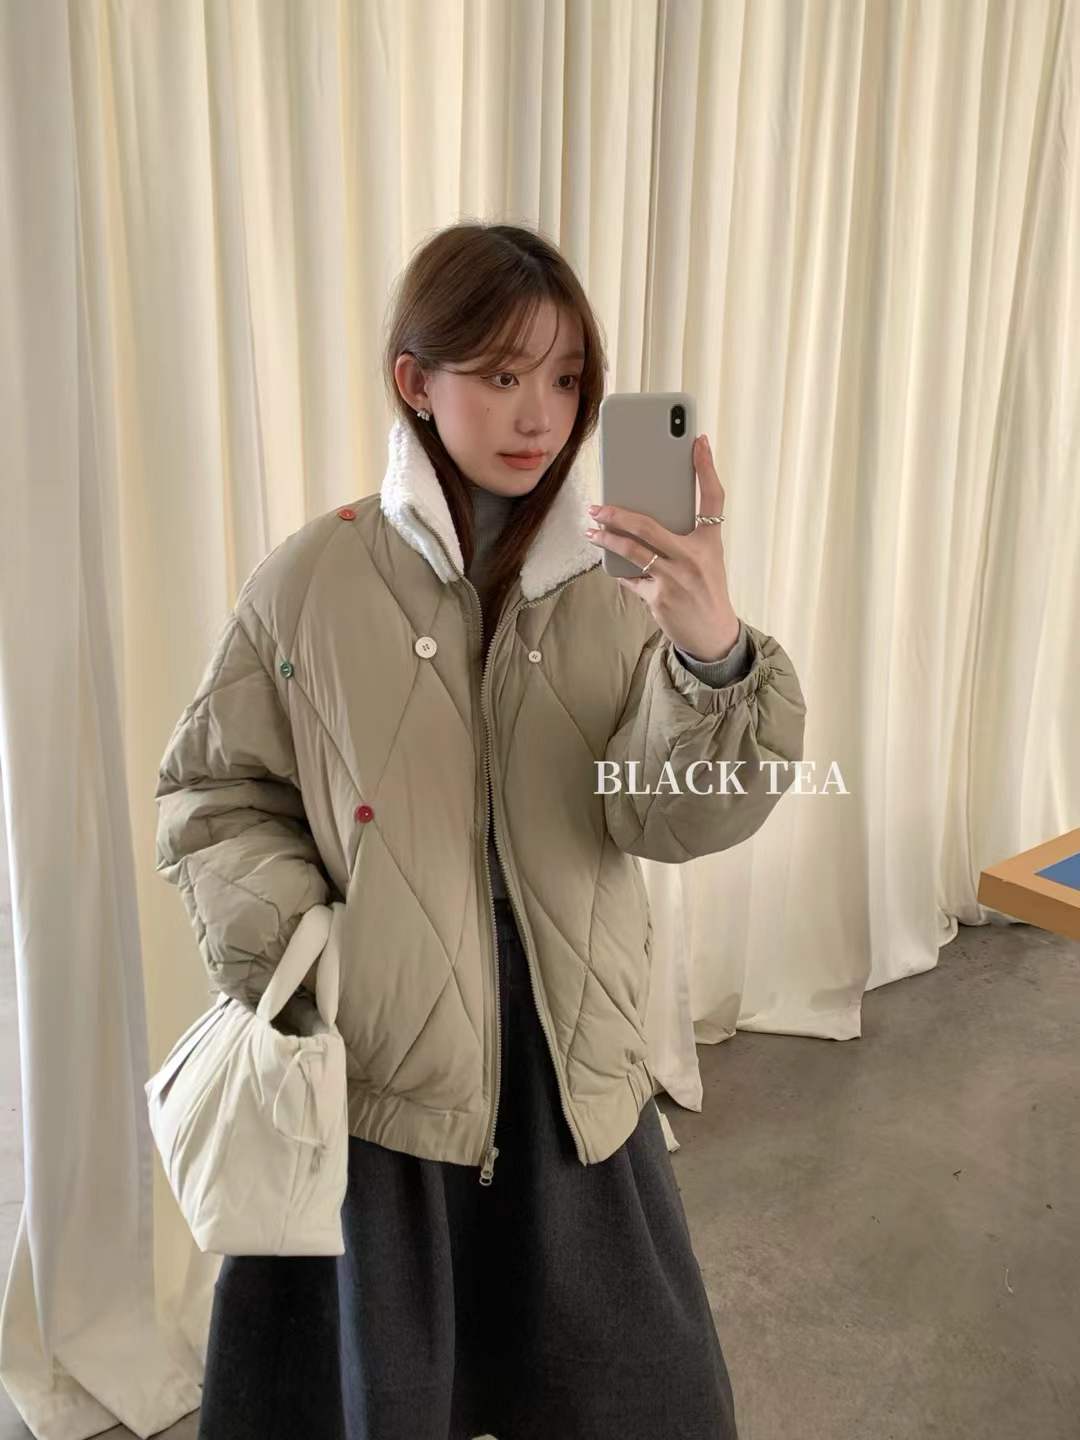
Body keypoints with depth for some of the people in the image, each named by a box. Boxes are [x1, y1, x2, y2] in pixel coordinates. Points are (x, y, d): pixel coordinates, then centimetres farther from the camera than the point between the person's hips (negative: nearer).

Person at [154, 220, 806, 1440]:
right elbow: (215, 795, 0)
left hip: (569, 1062, 2)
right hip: (369, 1064, -1)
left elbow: (674, 816, -15)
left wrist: (715, 652, -33)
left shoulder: (618, 582, -5)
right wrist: (284, 956, -14)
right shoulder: (309, 583, -8)